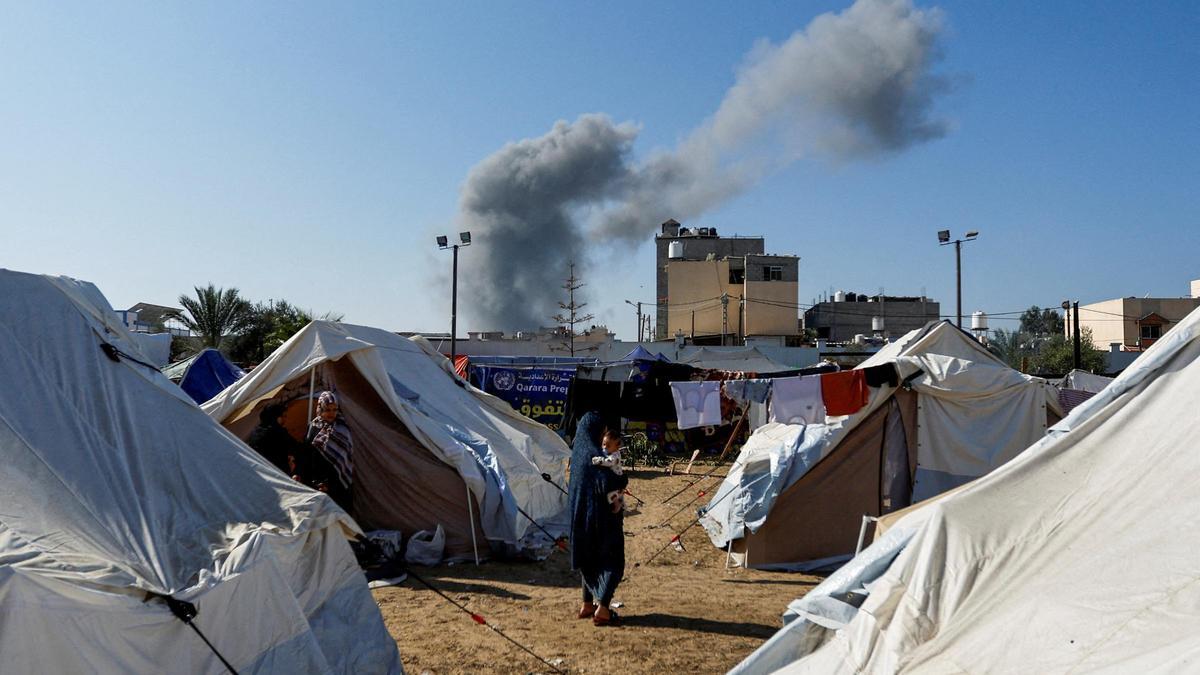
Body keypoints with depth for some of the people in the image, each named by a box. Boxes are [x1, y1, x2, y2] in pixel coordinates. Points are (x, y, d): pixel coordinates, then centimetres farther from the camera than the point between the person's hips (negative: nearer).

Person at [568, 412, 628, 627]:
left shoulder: (579, 452, 6)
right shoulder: (594, 455, -20)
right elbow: (607, 484, -30)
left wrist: (608, 449, 6)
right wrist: (623, 479, -9)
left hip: (582, 514, 9)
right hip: (600, 514, -9)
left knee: (590, 559, 20)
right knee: (612, 562, 2)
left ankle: (587, 605, 27)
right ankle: (602, 609, 2)